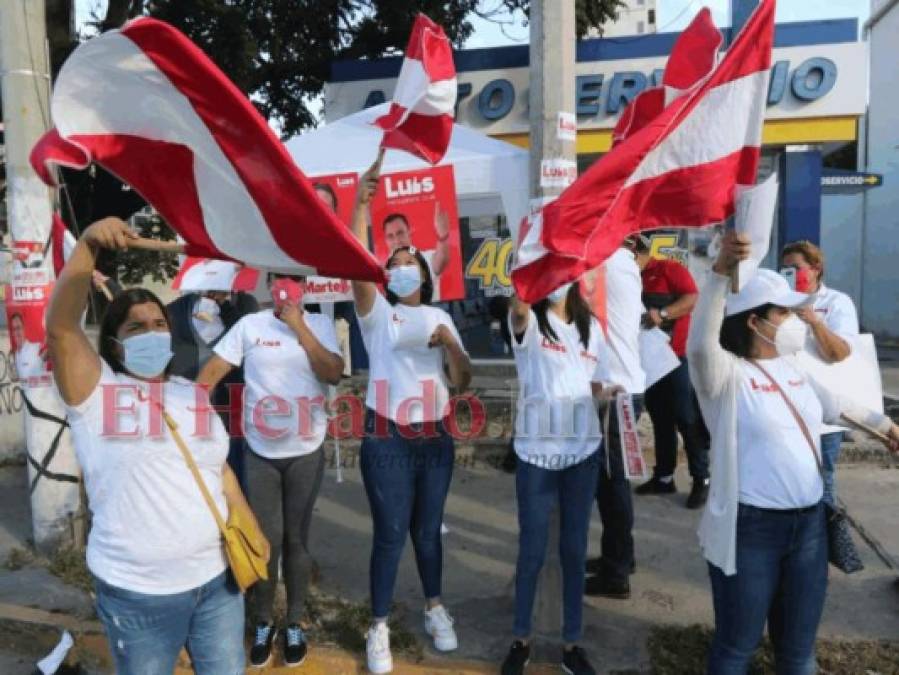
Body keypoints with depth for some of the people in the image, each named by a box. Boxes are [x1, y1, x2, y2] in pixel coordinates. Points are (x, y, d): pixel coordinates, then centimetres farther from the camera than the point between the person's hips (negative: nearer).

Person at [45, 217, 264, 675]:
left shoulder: (192, 395, 9)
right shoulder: (96, 391, -7)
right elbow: (60, 327, -23)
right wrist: (87, 246, -33)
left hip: (216, 578, 5)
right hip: (137, 593, -4)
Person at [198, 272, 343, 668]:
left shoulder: (319, 324, 1)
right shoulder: (250, 325, -1)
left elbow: (333, 373, -12)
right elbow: (213, 369, -2)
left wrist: (299, 326, -15)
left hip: (306, 453, 0)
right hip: (260, 453, 0)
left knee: (296, 538, 11)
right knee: (266, 540, 6)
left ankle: (294, 624, 29)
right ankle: (262, 624, 29)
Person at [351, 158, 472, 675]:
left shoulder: (440, 316, 11)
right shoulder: (378, 313, 2)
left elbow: (463, 381, 4)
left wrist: (449, 342, -13)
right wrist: (361, 204, -23)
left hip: (435, 438, 3)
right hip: (387, 440, -2)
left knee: (428, 528, 14)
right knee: (390, 533, 1)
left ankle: (435, 607, 34)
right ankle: (380, 626, 18)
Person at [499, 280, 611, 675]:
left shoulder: (590, 326, 10)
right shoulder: (528, 322, -4)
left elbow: (596, 386, 15)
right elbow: (519, 307, -29)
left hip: (582, 452, 3)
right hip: (536, 452, -3)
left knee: (574, 549, 12)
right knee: (532, 549, 6)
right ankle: (521, 640, 27)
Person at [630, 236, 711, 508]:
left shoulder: (669, 268, -4)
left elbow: (693, 298, -16)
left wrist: (663, 314, -27)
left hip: (677, 355, -7)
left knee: (687, 419, -4)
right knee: (660, 419, 11)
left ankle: (701, 480, 4)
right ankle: (664, 476, 19)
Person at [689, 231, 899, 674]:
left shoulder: (793, 368, 7)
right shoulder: (727, 374, -17)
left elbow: (833, 404, 27)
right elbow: (701, 343, -39)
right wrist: (722, 269, -51)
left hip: (809, 522, 7)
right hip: (749, 527, -7)